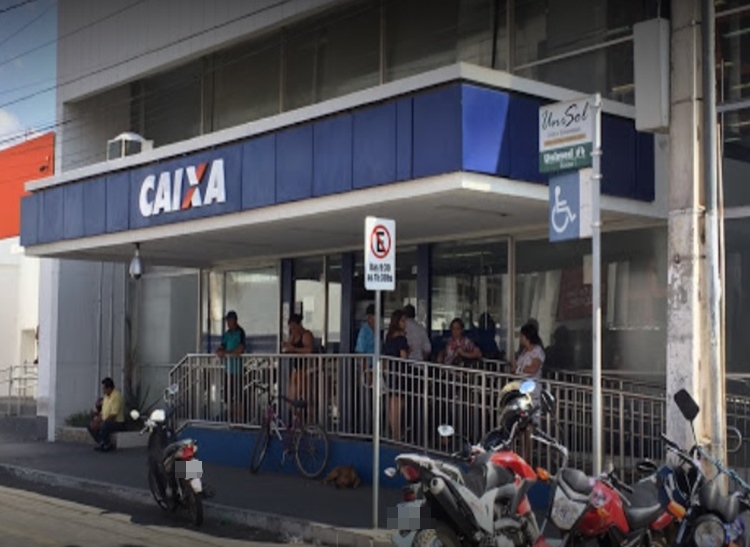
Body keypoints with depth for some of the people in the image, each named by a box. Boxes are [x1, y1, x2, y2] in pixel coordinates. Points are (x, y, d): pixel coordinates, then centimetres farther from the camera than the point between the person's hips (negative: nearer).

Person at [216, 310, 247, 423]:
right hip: (227, 368, 7)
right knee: (228, 396, 9)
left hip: (237, 368, -7)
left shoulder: (240, 332, -7)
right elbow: (221, 347, 14)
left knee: (237, 396, -5)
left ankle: (239, 419, 0)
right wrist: (219, 352, -9)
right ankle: (232, 417, 19)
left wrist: (226, 353, -17)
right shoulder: (226, 334, 15)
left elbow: (240, 350, -17)